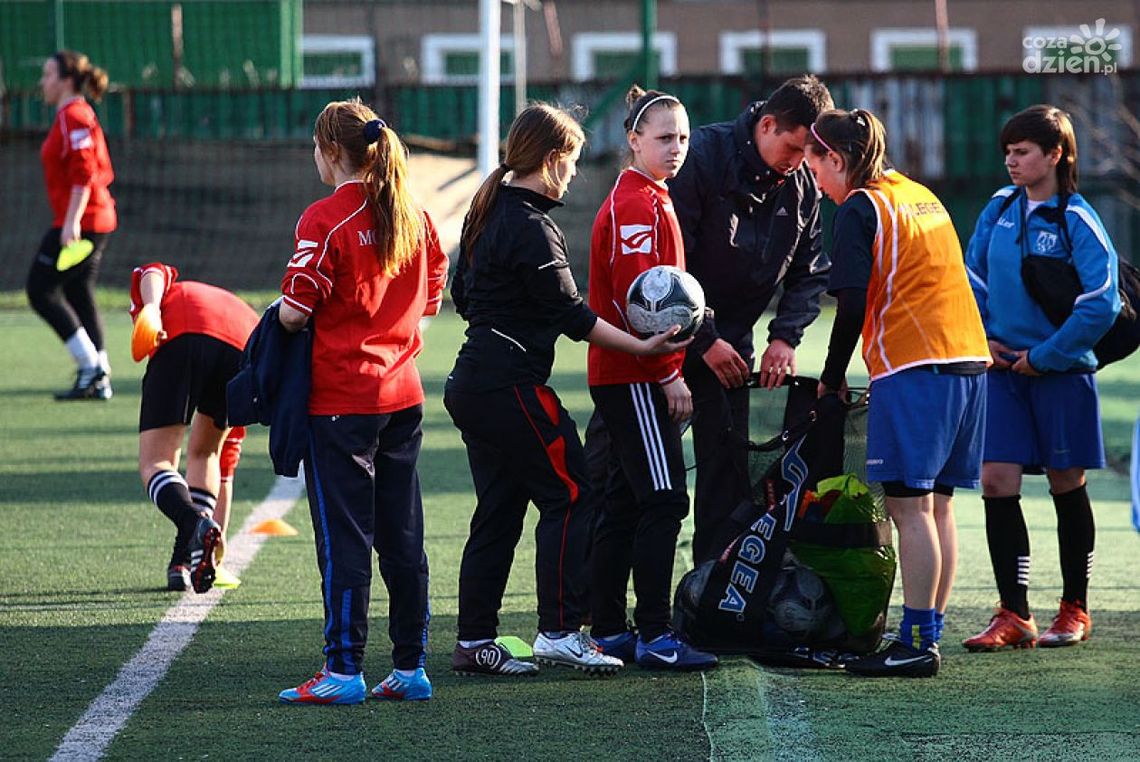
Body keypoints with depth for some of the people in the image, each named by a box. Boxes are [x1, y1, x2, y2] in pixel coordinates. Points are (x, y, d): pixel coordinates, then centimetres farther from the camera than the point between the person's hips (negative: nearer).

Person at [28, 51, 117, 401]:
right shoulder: (77, 115, 17)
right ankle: (99, 379, 8)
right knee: (79, 296, 10)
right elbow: (101, 171, 21)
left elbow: (83, 173, -21)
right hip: (96, 220, 10)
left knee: (41, 290, -5)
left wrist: (72, 221, -26)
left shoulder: (73, 116, -13)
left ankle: (91, 366, -8)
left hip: (79, 223, -10)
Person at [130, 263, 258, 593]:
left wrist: (150, 309, -9)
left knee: (154, 463, 2)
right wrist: (218, 543, 50)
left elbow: (152, 273, 11)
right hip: (244, 349, 4)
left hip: (181, 335, -4)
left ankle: (196, 523, -26)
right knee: (205, 453, 27)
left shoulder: (173, 294, 42)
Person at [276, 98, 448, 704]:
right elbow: (432, 297, 14)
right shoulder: (414, 216, 5)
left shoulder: (325, 221, -14)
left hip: (340, 399, -6)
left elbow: (295, 313, -16)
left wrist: (282, 315, 5)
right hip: (403, 394, 6)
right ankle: (410, 667, 13)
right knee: (402, 535, 10)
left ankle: (343, 670, -1)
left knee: (344, 538, -2)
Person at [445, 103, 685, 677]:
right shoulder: (532, 228, -17)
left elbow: (463, 294, 21)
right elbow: (571, 314, -17)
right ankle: (559, 632, -7)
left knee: (498, 510, 12)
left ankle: (474, 640, 12)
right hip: (510, 385, -10)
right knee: (569, 495, -4)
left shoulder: (489, 210, 12)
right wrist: (641, 347, -14)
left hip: (472, 384, 10)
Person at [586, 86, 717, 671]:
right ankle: (654, 637, -10)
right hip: (637, 380, -10)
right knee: (663, 501, -10)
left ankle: (609, 633, 16)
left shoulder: (648, 200, 18)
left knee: (623, 505, 12)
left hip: (621, 377, 10)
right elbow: (633, 299, -19)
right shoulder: (637, 205, -13)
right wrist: (669, 374, -18)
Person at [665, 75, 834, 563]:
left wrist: (785, 337, -7)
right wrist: (704, 340, -18)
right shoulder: (704, 157, -17)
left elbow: (810, 271, 10)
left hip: (730, 339, 5)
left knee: (727, 459, 1)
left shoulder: (802, 186, 1)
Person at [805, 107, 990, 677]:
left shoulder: (858, 209, -5)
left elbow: (853, 305, -11)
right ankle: (928, 635, 10)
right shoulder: (920, 196, 19)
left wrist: (832, 379, 2)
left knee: (910, 507, -8)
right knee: (937, 506, 9)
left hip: (912, 367, -8)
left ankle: (916, 644, -11)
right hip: (967, 358, 8)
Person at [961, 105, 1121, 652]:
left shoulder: (1078, 222, -11)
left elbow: (1100, 306, -15)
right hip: (1003, 369, 4)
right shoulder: (999, 209, 5)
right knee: (996, 482, -5)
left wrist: (1042, 357, -14)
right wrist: (981, 338, 2)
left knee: (1065, 485, 7)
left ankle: (1075, 610, 20)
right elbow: (973, 276, 15)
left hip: (1061, 371, -4)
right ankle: (1013, 616, -1)